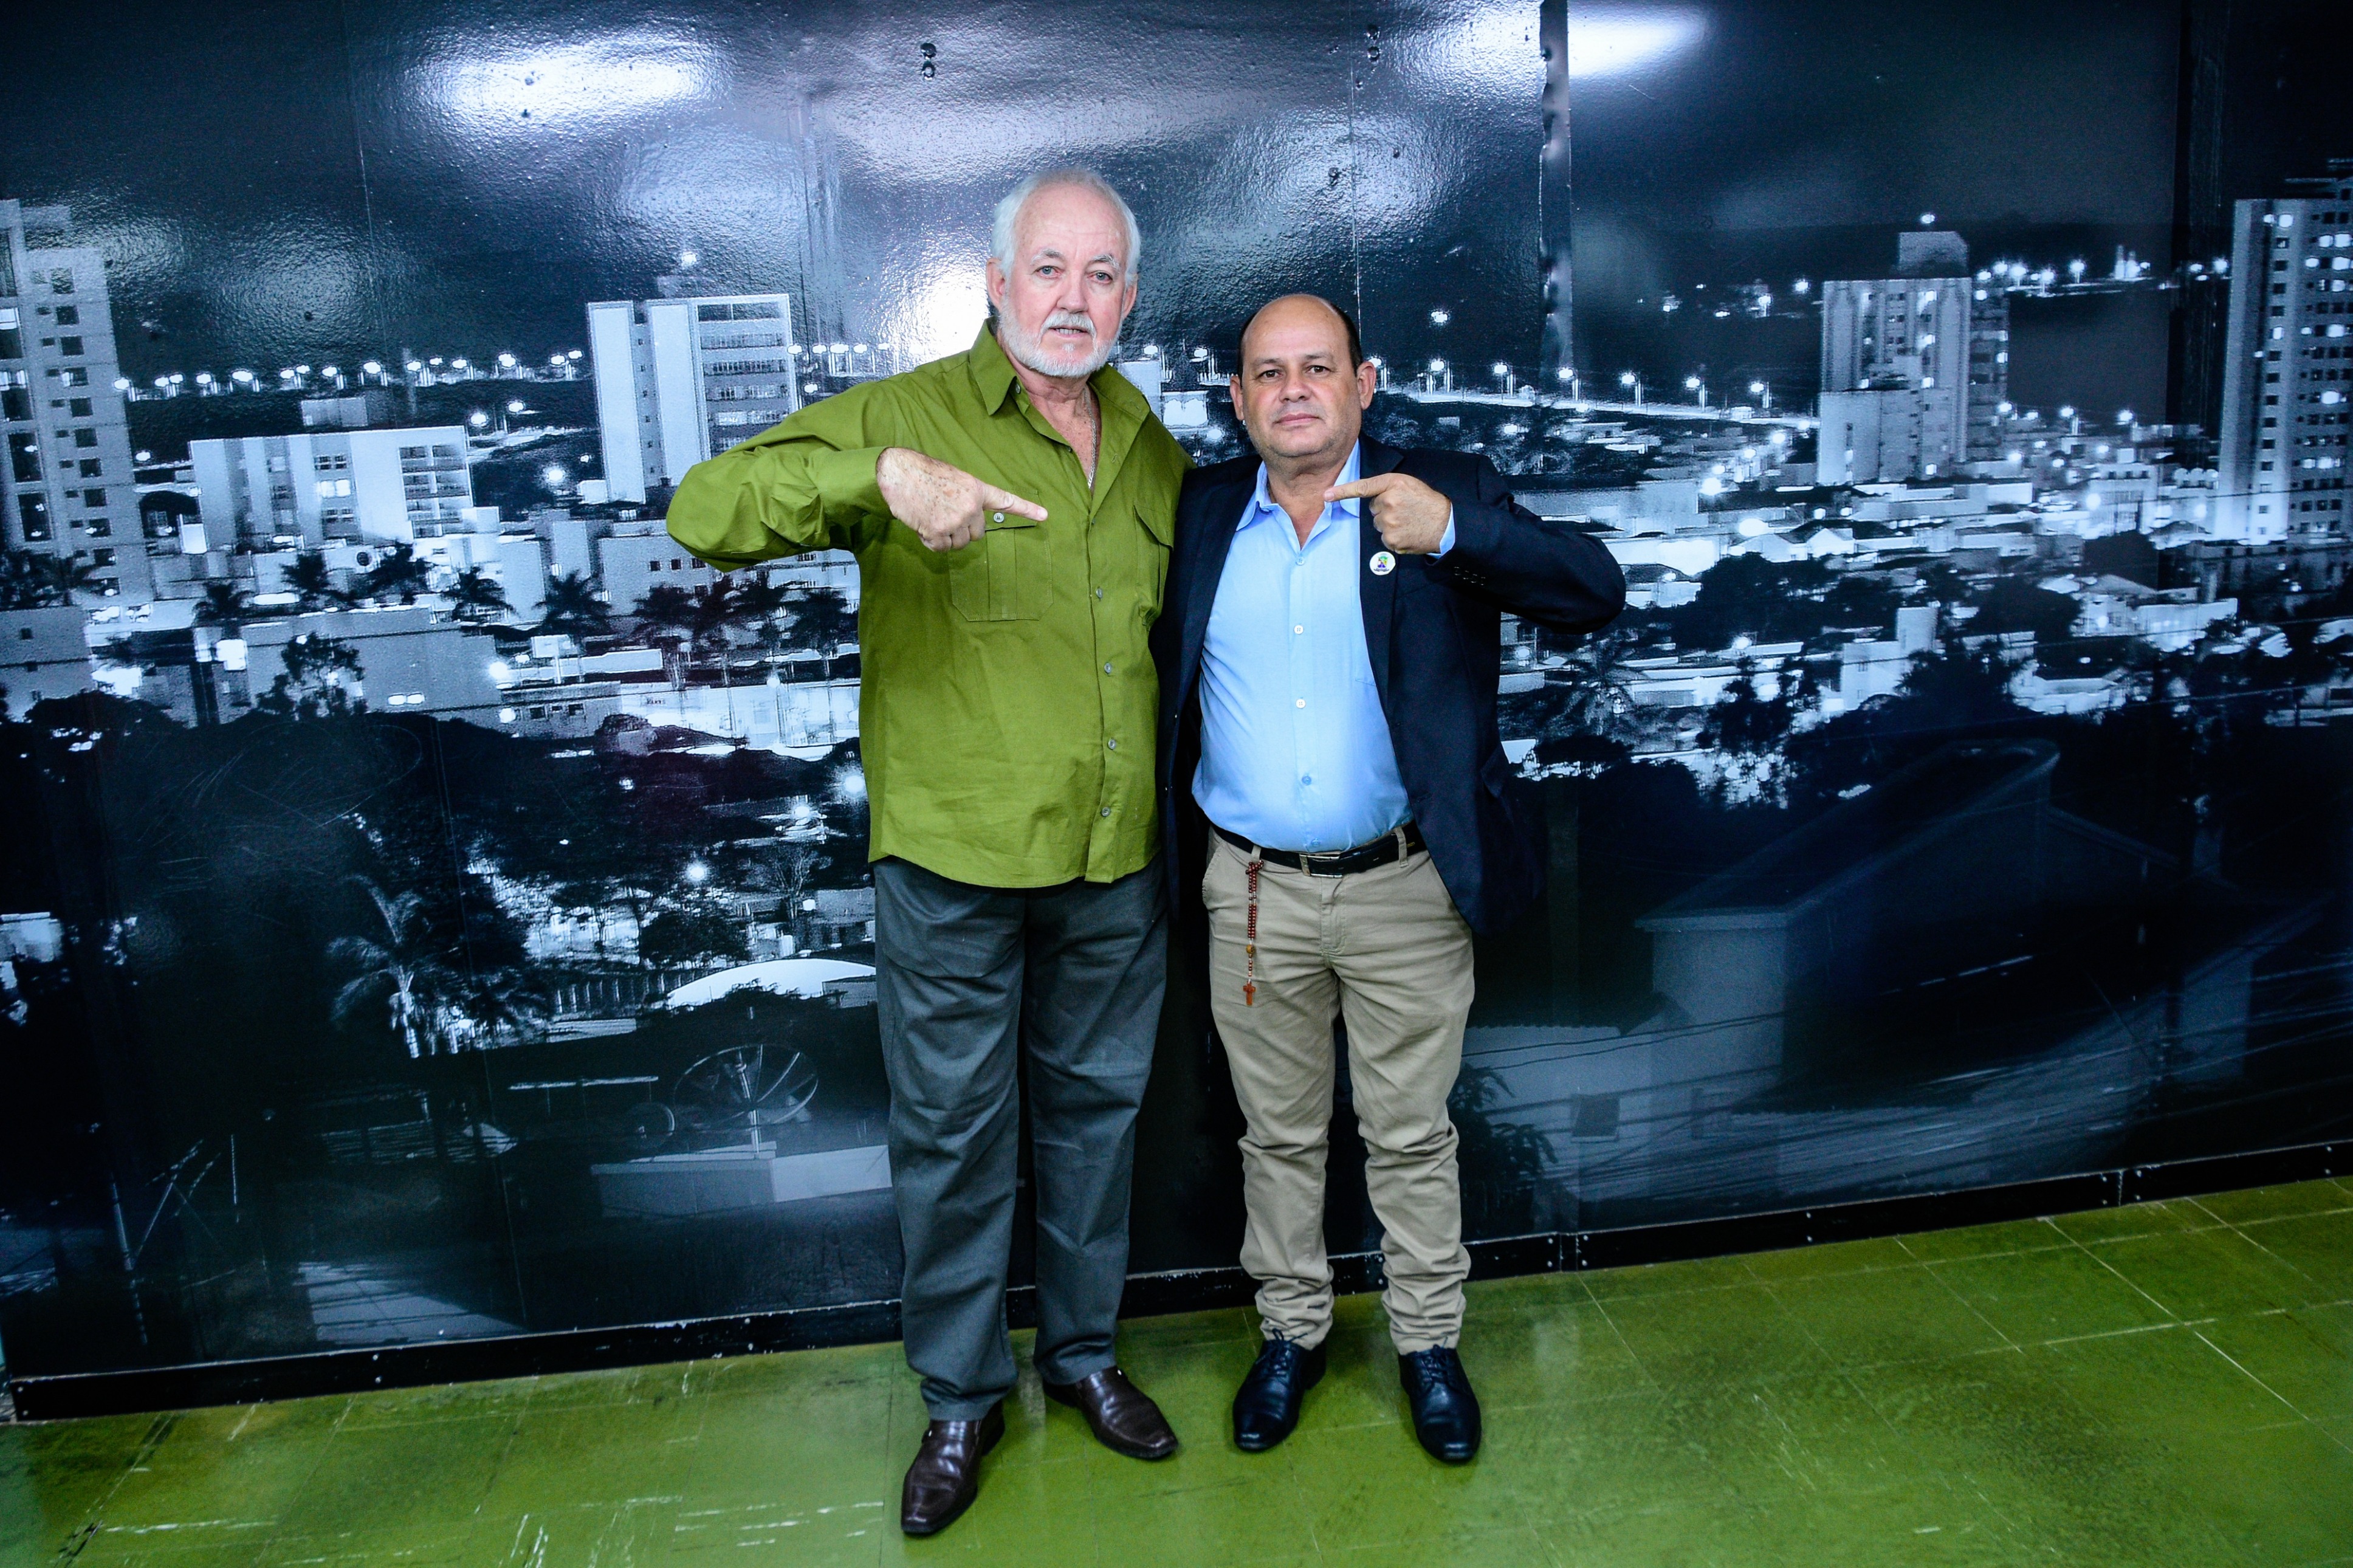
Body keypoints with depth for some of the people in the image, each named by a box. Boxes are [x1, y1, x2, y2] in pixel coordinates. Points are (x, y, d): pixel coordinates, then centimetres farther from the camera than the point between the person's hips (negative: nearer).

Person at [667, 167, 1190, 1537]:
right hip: (953, 861, -4)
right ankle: (962, 1394, 32)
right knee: (953, 1132, 10)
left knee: (1097, 1109, 18)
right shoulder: (908, 416, -9)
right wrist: (883, 475, -36)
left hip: (1118, 862, 4)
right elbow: (706, 510, -21)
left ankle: (1085, 1349, 40)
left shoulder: (1153, 448, 7)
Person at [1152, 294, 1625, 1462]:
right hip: (1252, 892, 2)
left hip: (1406, 888, -2)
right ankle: (1290, 1333, 37)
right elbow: (1159, 672, 10)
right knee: (1277, 1135, 17)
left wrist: (1451, 532, -30)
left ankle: (1429, 1342, 34)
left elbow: (1595, 593, -15)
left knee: (1412, 1136, 13)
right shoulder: (1200, 513, 3)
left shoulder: (1444, 495, -5)